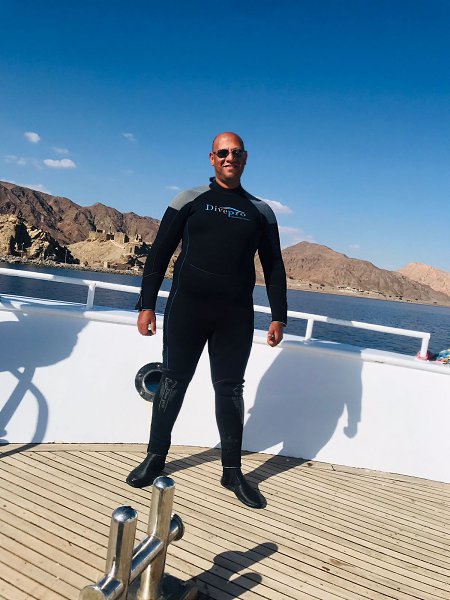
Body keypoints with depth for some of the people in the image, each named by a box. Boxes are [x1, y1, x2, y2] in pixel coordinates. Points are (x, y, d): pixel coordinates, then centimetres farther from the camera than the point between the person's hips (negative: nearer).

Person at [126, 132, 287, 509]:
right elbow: (159, 254, 3)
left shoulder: (261, 211, 10)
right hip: (186, 308, -1)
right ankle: (155, 457, 26)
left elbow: (274, 267, 10)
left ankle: (232, 471, 19)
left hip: (236, 316, 1)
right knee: (173, 382, 8)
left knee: (230, 389, 6)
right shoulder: (190, 201, 5)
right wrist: (147, 305, -3)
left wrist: (279, 317, 3)